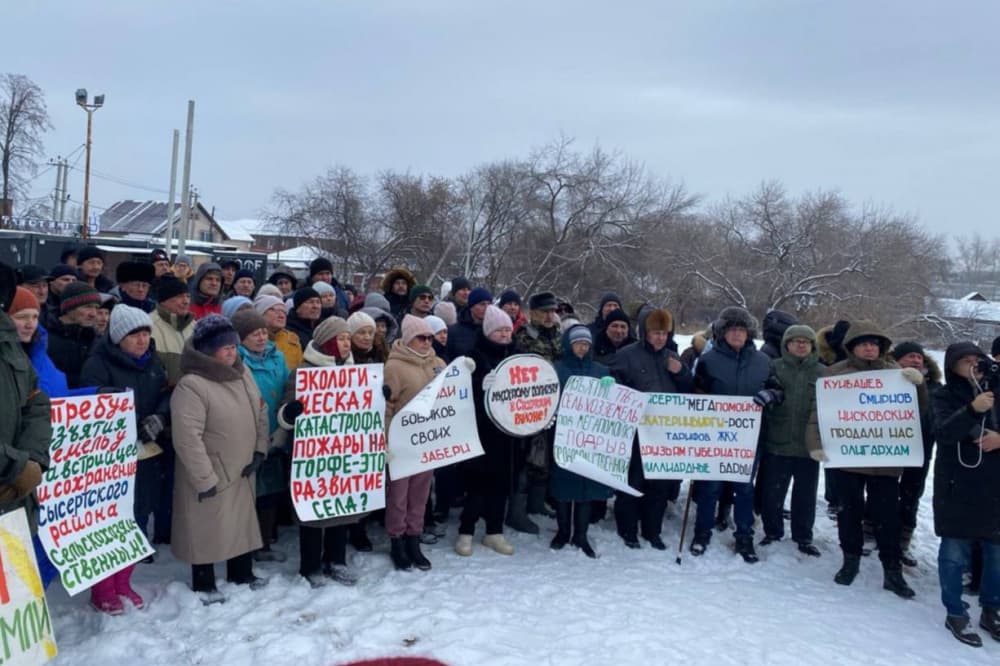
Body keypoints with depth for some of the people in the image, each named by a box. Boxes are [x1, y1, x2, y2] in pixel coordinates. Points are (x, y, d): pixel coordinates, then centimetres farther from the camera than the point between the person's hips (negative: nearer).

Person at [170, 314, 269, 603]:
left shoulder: (242, 373, 1)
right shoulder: (191, 386, -23)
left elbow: (260, 413, 9)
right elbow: (187, 439, -25)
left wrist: (259, 451, 0)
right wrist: (205, 478, -21)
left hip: (242, 470, 7)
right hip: (209, 476, -7)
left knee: (244, 522, 19)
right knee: (207, 529, 7)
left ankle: (242, 573, 38)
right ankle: (204, 584, 26)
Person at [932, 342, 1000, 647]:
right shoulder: (945, 396, -2)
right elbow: (942, 433, -18)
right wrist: (972, 410, -31)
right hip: (958, 487, -3)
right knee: (955, 553, 2)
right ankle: (955, 614, 15)